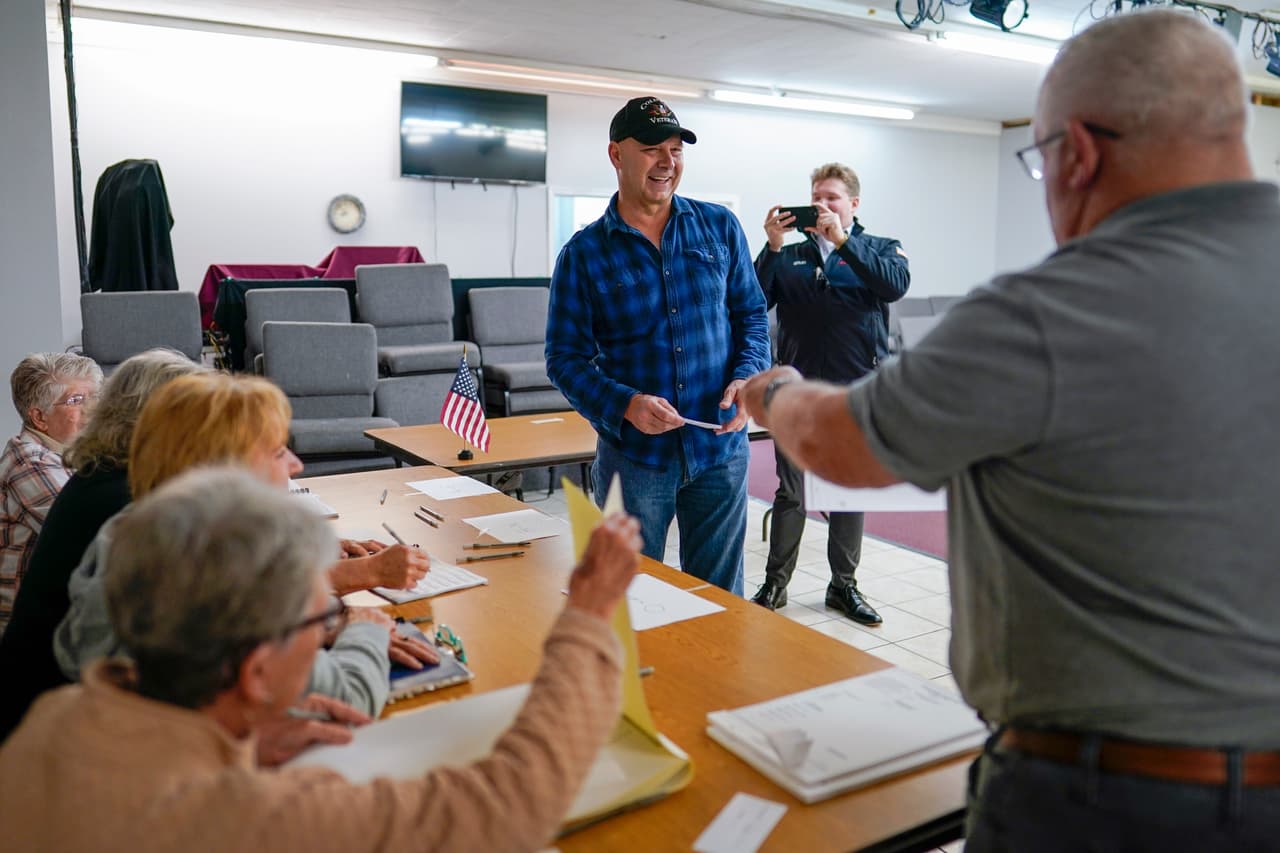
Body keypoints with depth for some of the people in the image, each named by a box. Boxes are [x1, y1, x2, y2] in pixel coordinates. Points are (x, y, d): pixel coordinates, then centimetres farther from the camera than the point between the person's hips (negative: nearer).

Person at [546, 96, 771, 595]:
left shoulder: (719, 228, 5)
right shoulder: (584, 253, -3)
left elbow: (751, 314, 10)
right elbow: (565, 358, -4)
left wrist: (748, 377, -9)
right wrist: (625, 405, -20)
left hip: (721, 448, 2)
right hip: (633, 456, -2)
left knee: (720, 602, 15)